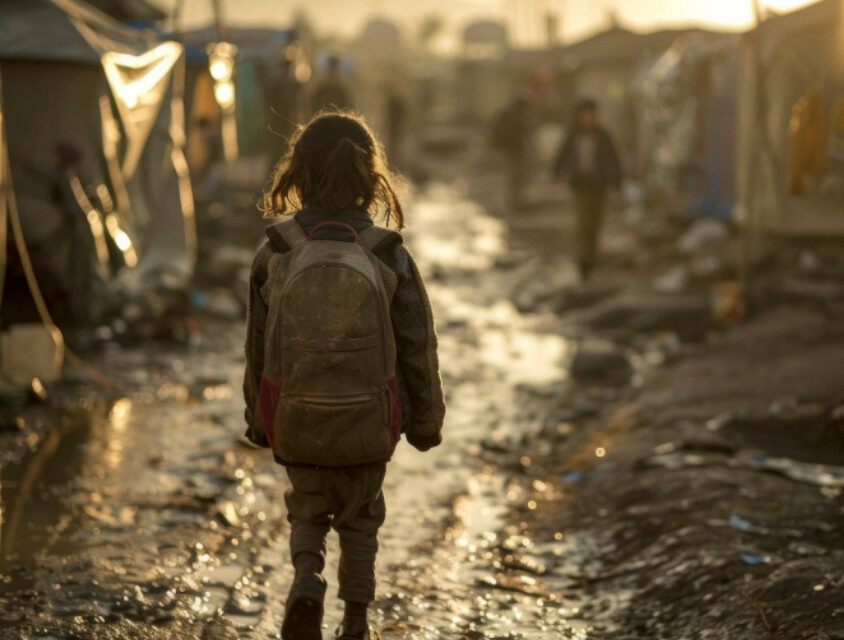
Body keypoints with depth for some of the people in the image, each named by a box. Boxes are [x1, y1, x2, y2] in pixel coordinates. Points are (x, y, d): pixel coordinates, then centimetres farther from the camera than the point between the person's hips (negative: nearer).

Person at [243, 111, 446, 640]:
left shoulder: (275, 252, -9)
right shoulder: (389, 255, -13)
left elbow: (257, 344, 0)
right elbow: (417, 345, -6)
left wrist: (257, 418, 13)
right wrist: (427, 417, 7)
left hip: (295, 420, 0)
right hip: (369, 419, 0)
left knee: (308, 509, 21)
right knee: (360, 517, 20)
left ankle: (306, 576, -6)